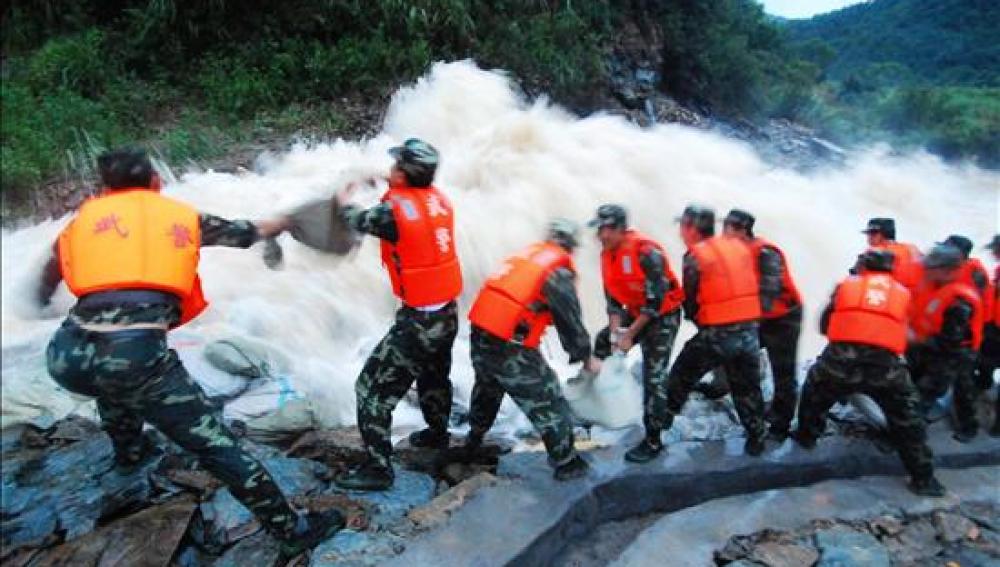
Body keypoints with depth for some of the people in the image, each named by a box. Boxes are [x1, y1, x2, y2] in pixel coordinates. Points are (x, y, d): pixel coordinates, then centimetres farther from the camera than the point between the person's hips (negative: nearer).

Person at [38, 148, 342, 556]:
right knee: (215, 444, 2)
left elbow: (43, 291, 32)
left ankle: (129, 452, 63)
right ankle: (294, 530, 9)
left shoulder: (83, 218, 21)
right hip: (138, 352, -4)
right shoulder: (181, 216, 17)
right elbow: (247, 233, 32)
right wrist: (283, 223, 53)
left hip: (68, 356, 4)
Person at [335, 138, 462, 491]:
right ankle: (437, 432, 51)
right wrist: (391, 185, 27)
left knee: (373, 388, 3)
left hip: (418, 321, -8)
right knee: (434, 375, 30)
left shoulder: (393, 211, -20)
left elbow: (359, 221, 1)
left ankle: (377, 468, 7)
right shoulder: (439, 199, -2)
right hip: (449, 313, 8)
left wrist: (344, 203, 21)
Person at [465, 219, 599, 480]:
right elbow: (570, 322, -3)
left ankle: (474, 439, 53)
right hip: (510, 349, -7)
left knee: (487, 387, 33)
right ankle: (566, 464, 20)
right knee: (548, 402, 8)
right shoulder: (560, 273, -7)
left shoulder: (527, 253, 13)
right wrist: (587, 358, 12)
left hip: (480, 334, 8)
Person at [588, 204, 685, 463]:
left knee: (654, 377, -8)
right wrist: (615, 332, -11)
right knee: (603, 343, 6)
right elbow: (613, 299, 1)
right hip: (636, 313, 8)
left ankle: (653, 441, 4)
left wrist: (630, 334, -21)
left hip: (663, 316, -8)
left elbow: (656, 301, -24)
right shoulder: (607, 255, -2)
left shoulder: (646, 252, -26)